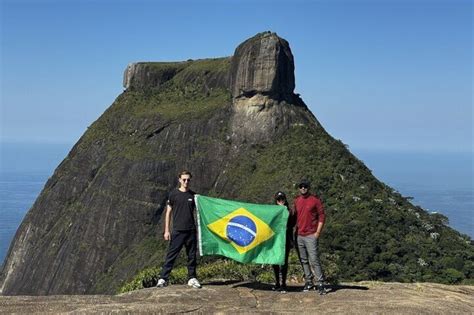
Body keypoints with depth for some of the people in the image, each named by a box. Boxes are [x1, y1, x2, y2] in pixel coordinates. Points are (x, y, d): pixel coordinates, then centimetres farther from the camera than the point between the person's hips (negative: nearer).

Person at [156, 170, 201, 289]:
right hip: (178, 230, -3)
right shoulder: (174, 194, 1)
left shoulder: (193, 195, 8)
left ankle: (192, 279, 18)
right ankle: (163, 279, -1)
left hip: (191, 230, 3)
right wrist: (166, 230, -2)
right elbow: (168, 212, 3)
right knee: (171, 255, -4)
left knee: (192, 256, 8)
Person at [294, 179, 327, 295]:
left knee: (314, 260, -10)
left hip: (311, 236, -5)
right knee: (303, 260, 9)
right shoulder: (297, 201, 12)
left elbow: (321, 216, -2)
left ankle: (320, 283, -7)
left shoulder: (315, 200, -2)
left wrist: (318, 232, -9)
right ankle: (308, 282, 17)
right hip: (299, 235, 5)